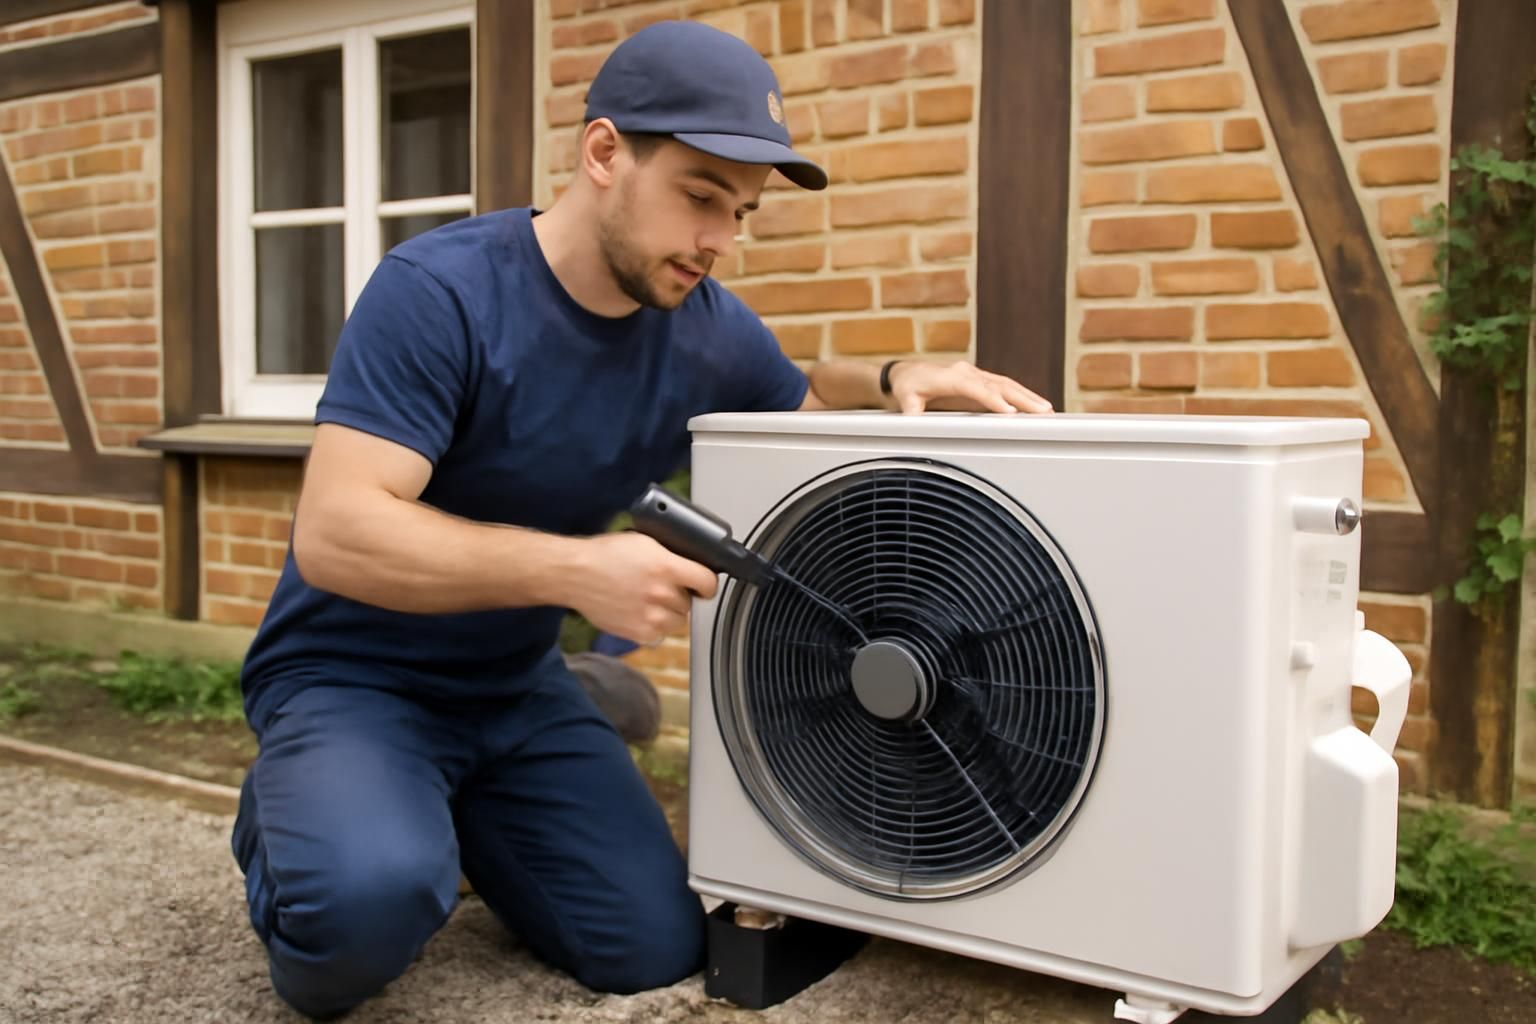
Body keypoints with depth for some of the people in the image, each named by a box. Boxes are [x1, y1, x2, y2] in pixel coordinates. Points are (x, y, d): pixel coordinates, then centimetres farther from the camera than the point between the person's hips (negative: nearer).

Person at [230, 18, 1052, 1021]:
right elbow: (333, 535, -30)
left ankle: (453, 808, 22)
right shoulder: (438, 291, -24)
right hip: (353, 676, -5)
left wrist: (894, 383, -8)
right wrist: (578, 569, -38)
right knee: (375, 898, -34)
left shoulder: (708, 327, -6)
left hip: (517, 684, 6)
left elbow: (804, 406, 15)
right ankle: (291, 820, 4)